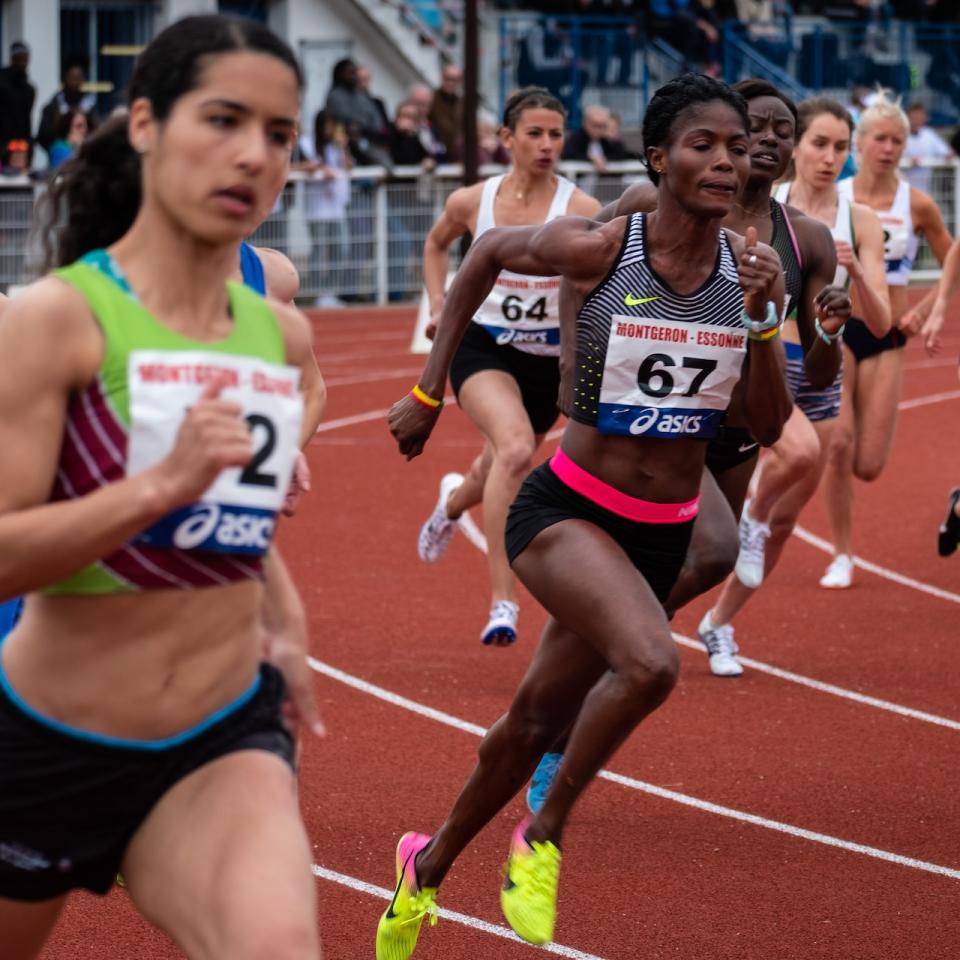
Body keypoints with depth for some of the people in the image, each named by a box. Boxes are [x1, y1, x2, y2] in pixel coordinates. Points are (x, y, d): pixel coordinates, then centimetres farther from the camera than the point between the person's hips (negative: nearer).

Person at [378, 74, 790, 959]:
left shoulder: (748, 265, -4)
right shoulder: (598, 248, -14)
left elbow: (770, 426, -3)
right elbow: (490, 253, 6)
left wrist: (764, 317, -18)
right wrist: (430, 391, 7)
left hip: (662, 536, 5)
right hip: (568, 511, -5)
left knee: (538, 721, 17)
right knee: (650, 663, -32)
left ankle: (429, 864, 42)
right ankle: (544, 836, -9)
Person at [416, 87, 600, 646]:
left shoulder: (581, 210, -11)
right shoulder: (472, 203, -4)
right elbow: (437, 244, 19)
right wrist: (439, 307, 8)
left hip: (550, 359, 1)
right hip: (483, 347, -1)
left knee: (501, 472, 21)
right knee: (515, 449, -31)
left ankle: (453, 500, 62)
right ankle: (503, 602, -30)